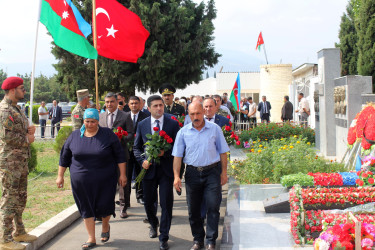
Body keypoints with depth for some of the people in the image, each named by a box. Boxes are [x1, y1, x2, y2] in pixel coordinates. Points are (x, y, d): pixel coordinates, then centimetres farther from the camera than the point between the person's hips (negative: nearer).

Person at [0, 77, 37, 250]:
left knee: (20, 198, 17)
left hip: (21, 160, 10)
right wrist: (27, 139, -11)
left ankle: (19, 232, 29)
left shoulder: (16, 108, 16)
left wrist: (29, 129, 4)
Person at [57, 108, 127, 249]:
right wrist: (60, 176, 11)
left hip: (104, 180, -2)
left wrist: (122, 174, -4)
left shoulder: (108, 135, -3)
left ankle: (105, 226, 32)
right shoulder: (74, 136, 4)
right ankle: (91, 238, 16)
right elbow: (64, 157, 11)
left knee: (104, 205, 0)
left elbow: (120, 155, -1)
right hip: (81, 181, 2)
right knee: (86, 208, 5)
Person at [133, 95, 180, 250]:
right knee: (148, 202, 14)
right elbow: (136, 147, 10)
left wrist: (165, 153, -17)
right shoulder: (142, 125, 4)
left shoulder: (173, 124, -2)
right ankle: (153, 225, 44)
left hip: (166, 169, -2)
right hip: (149, 169, 2)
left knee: (166, 204, -2)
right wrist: (142, 160, -7)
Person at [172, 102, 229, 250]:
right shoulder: (183, 132, 3)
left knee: (213, 207, -6)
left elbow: (222, 152, 6)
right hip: (192, 173, 2)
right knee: (193, 209, 8)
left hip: (212, 172, -1)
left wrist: (224, 172, 2)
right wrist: (176, 176, -5)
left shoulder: (214, 129, 1)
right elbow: (177, 155, 3)